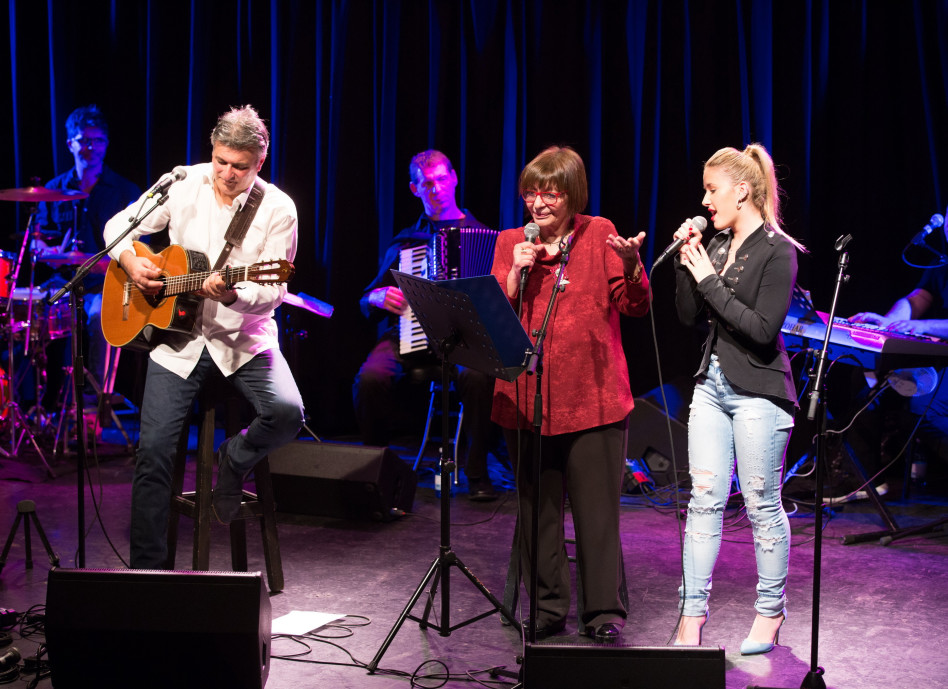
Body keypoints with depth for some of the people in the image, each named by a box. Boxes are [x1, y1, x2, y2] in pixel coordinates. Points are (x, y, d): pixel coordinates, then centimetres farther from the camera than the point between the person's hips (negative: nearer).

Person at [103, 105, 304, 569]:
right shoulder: (183, 185, 0)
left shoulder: (277, 209, -7)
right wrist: (130, 261, -11)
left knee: (287, 413, -27)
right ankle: (147, 569, 6)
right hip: (177, 336, 1)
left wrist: (233, 296, -32)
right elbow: (118, 226, 10)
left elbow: (273, 292, -12)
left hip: (244, 337, -1)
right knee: (153, 450, -8)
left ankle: (233, 461, 8)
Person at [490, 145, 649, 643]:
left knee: (597, 511, -1)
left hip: (592, 397, -2)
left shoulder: (599, 235, 4)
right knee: (537, 510, 9)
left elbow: (635, 307, -2)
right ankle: (548, 609, 20)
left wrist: (632, 266, -21)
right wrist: (516, 274, -10)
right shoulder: (510, 243, 10)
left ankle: (604, 613, 8)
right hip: (526, 400, 3)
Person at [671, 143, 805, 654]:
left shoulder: (777, 251, -11)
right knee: (704, 499, 5)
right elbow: (690, 317, 11)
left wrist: (710, 281, -17)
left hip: (758, 391, -7)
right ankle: (692, 617, 9)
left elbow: (763, 330, -18)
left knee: (762, 505, 3)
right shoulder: (717, 245, 10)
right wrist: (685, 263, -1)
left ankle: (770, 614, 18)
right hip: (712, 384, 7)